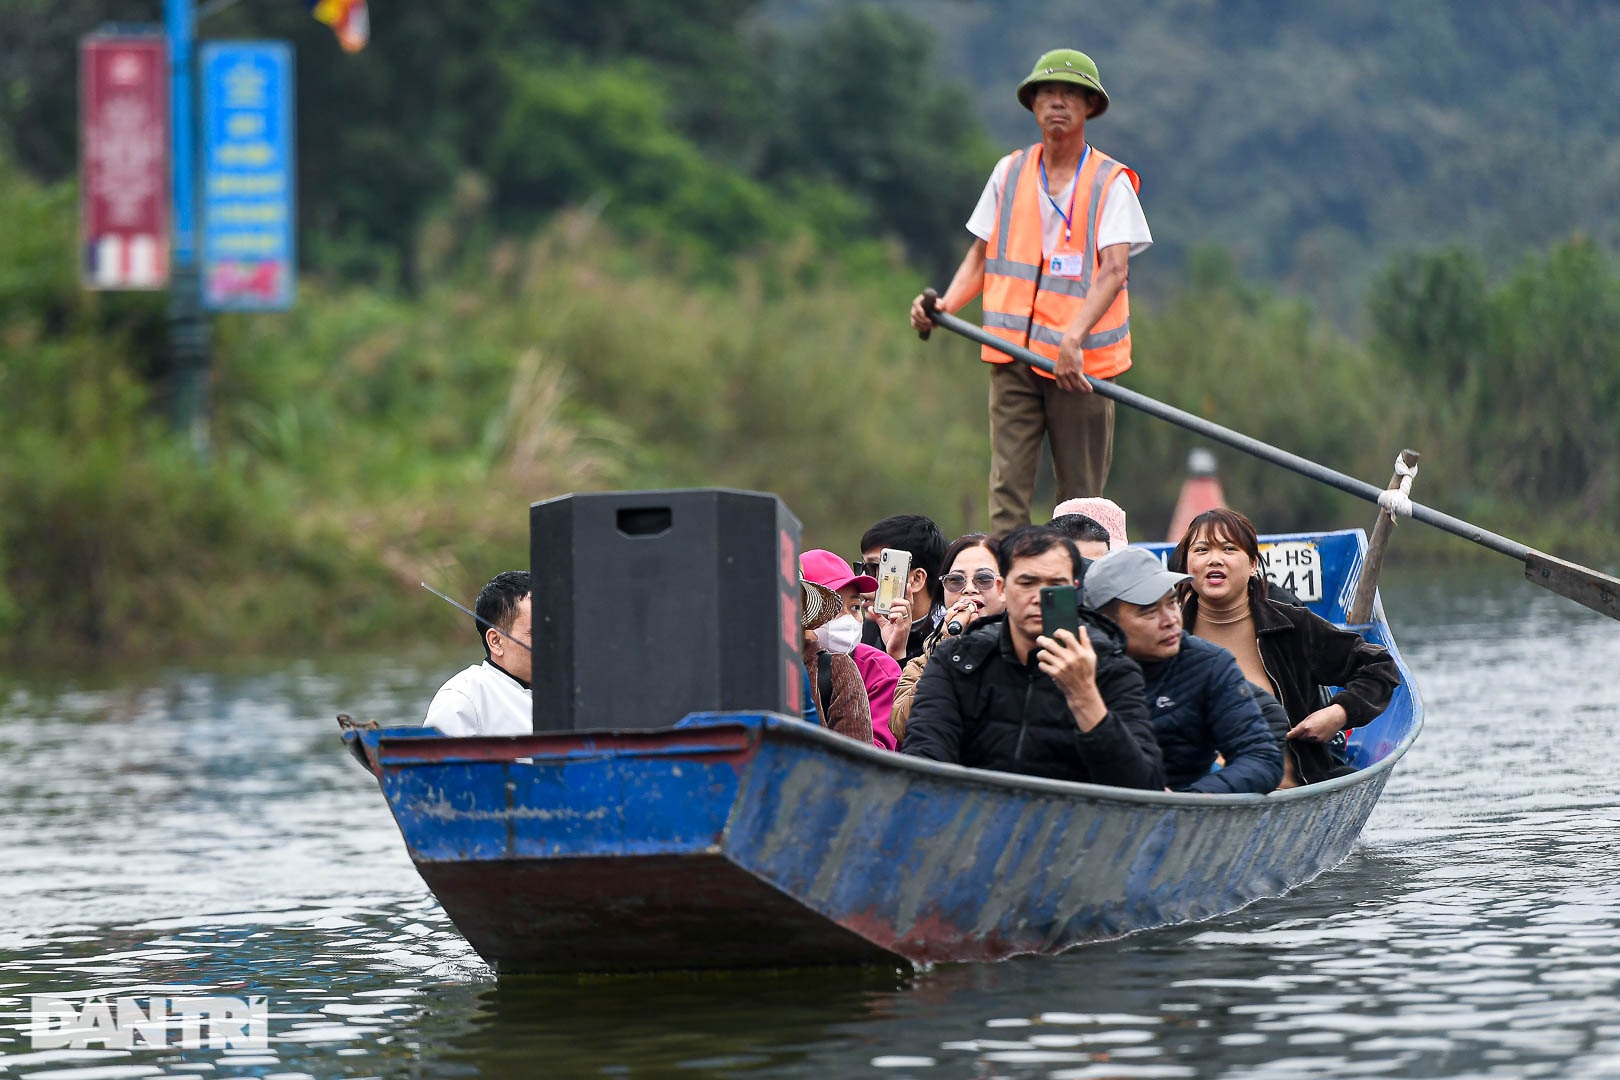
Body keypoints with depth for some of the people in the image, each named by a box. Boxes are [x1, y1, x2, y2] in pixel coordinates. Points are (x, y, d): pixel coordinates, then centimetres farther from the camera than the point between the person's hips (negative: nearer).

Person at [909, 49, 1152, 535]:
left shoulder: (1111, 182, 1)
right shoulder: (1009, 173, 13)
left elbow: (1114, 271, -11)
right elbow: (981, 257, 16)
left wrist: (1074, 337, -26)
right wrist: (946, 303, -4)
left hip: (1081, 361, -3)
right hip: (1014, 354, 3)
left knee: (1081, 501, -2)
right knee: (1007, 491, -6)